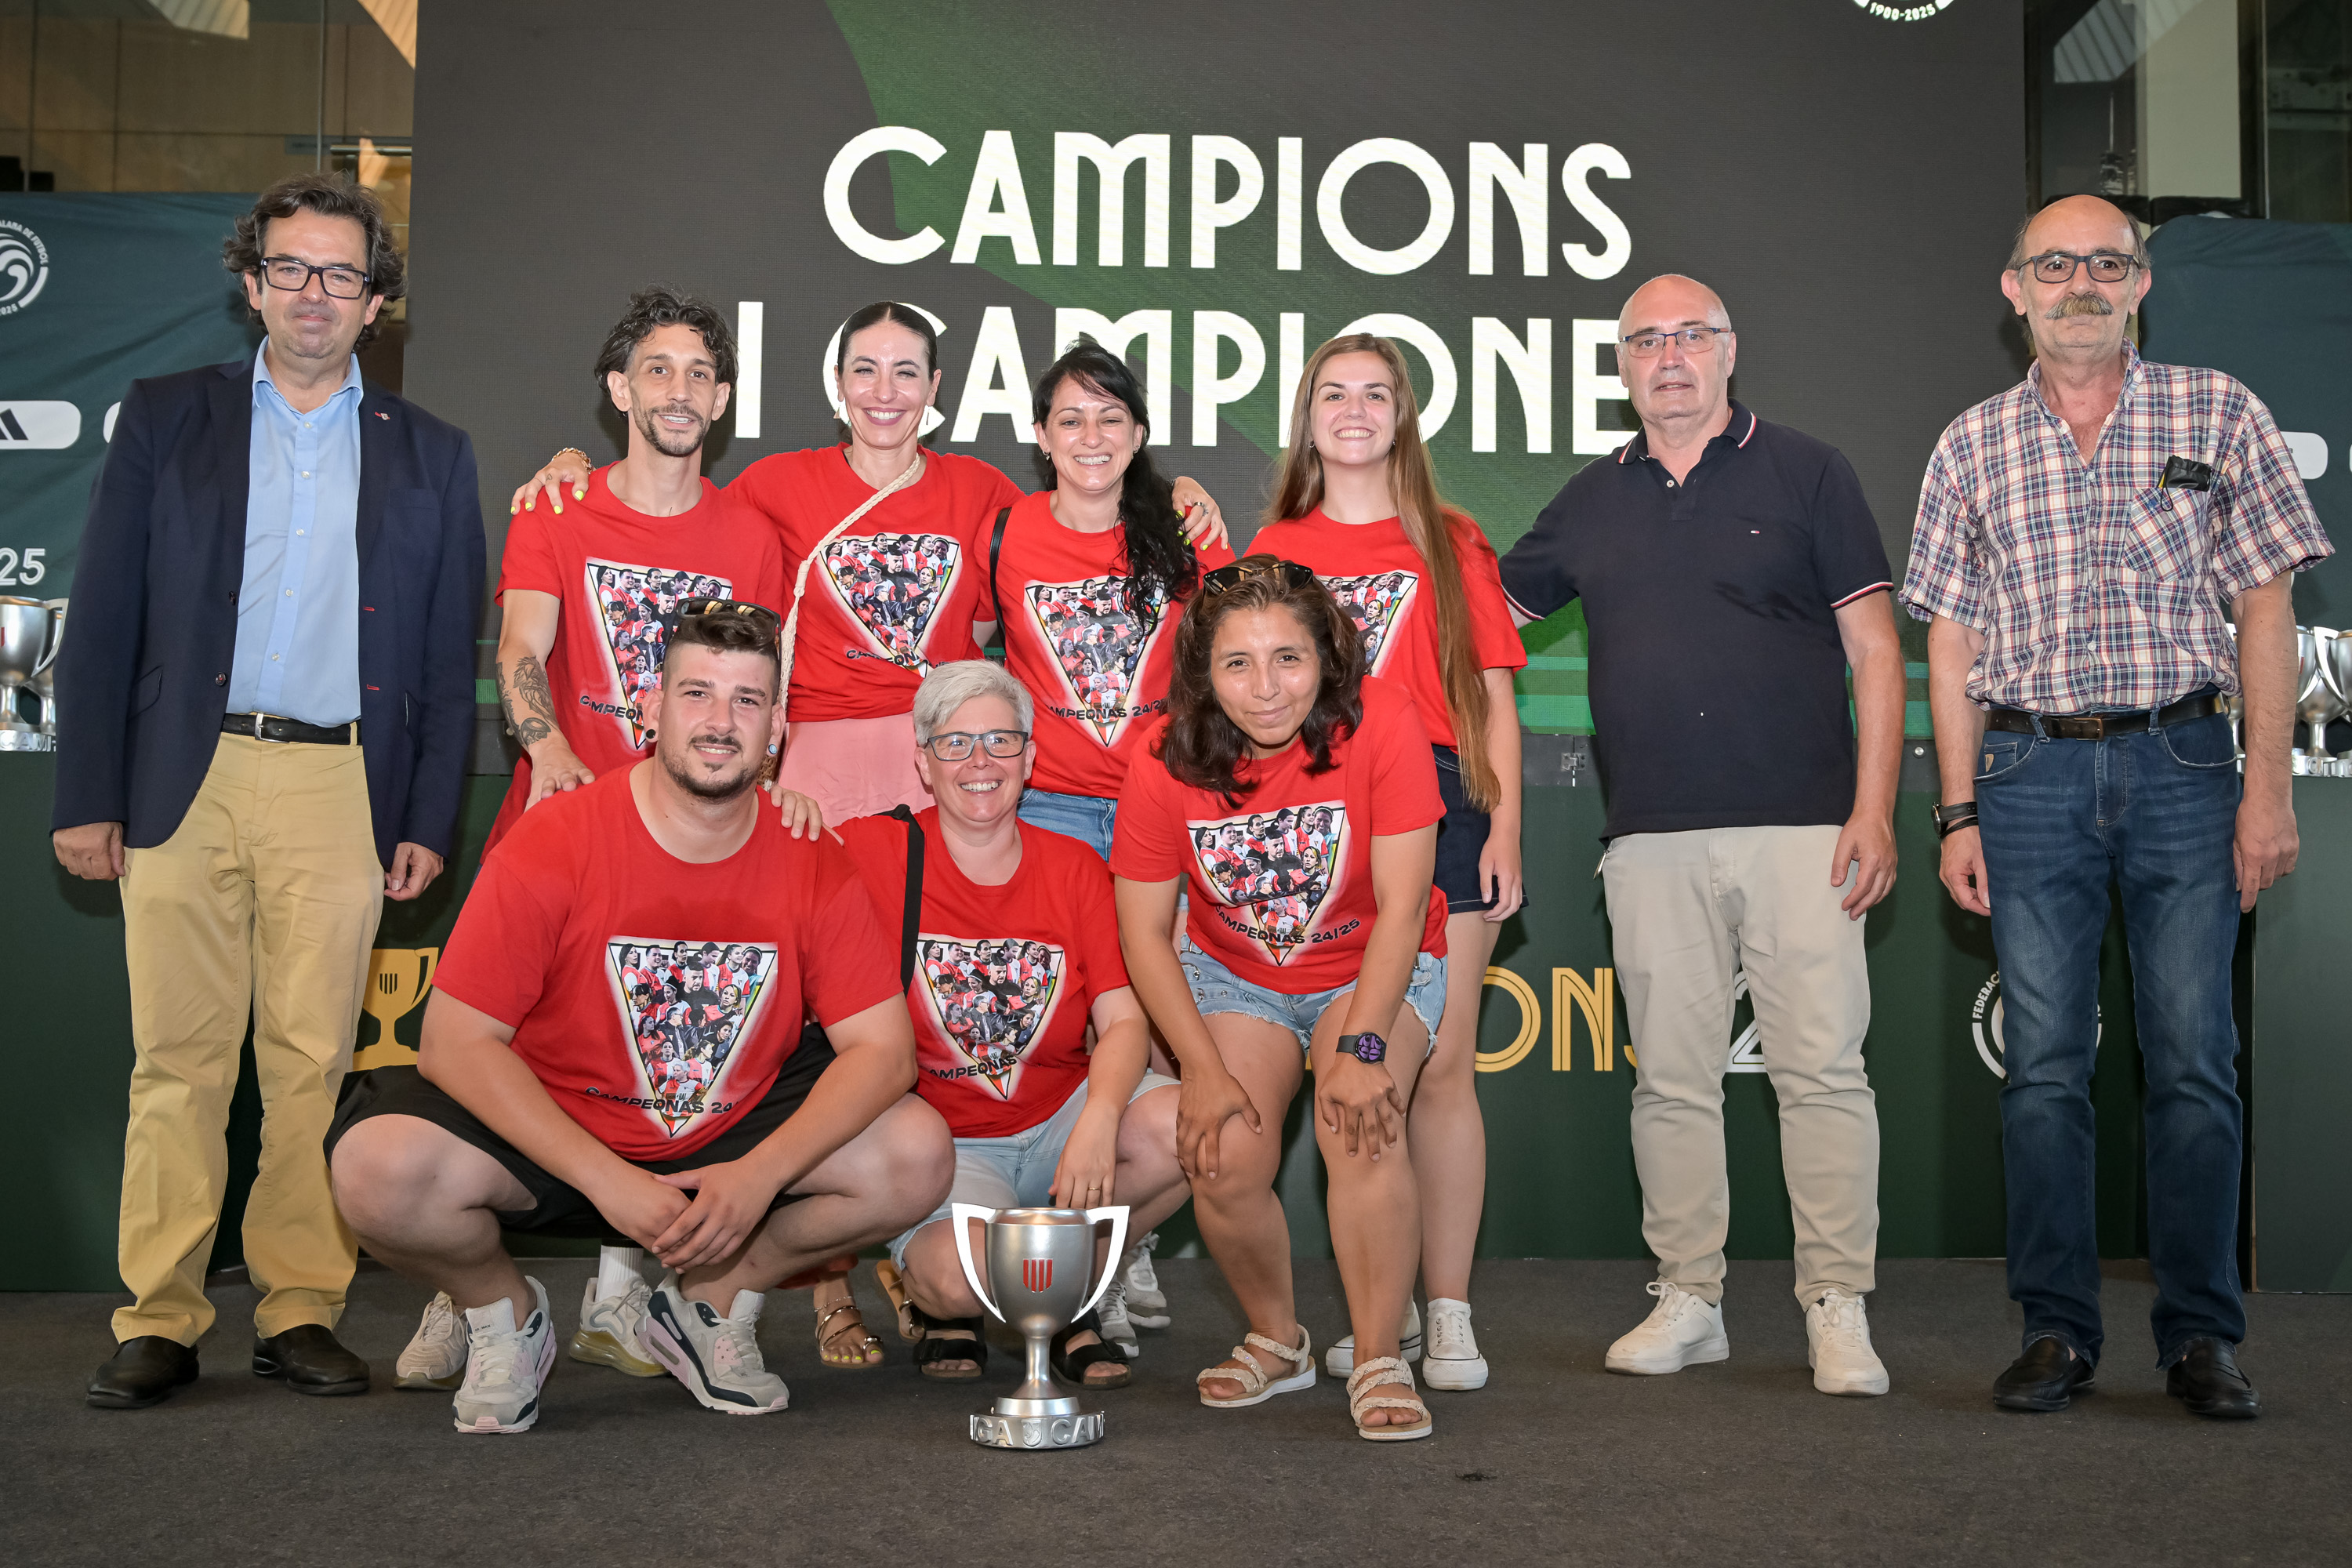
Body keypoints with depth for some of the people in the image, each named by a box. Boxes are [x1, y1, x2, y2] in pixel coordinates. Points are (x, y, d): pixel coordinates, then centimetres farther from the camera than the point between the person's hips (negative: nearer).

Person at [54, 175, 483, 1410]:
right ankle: (159, 1322, 10)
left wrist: (429, 820, 2)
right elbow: (104, 618, 7)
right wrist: (87, 794, 0)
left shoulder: (431, 455, 11)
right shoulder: (166, 418, 11)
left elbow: (448, 657, 9)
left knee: (316, 1057, 1)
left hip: (340, 788, 0)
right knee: (179, 1057, 1)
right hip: (183, 781, 0)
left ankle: (299, 1310, 11)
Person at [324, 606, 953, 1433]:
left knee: (918, 1153, -17)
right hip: (550, 1136, -2)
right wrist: (606, 1179, -27)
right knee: (379, 1167, -30)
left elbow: (882, 1048, -10)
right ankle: (504, 1312, 6)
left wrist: (759, 1177, -26)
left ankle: (711, 1304, 9)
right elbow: (456, 1040, -18)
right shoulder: (552, 842, -16)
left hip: (732, 1145, 3)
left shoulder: (813, 865, -9)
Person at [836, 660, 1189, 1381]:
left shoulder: (1075, 868, 2)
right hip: (941, 1140, -3)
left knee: (1179, 1129, -27)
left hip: (1063, 1119, 3)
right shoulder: (874, 855, -5)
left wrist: (1098, 1121, -24)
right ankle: (940, 1297, 9)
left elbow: (1124, 1020, -7)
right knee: (960, 1279, -32)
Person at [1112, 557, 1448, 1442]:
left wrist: (1361, 1047, -30)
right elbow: (1144, 934, -12)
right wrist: (1205, 1069, -19)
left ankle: (1378, 1363, -10)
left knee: (1362, 1129, -27)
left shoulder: (1381, 725, -25)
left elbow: (1401, 905, -23)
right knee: (1224, 1161, -16)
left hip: (1374, 971, -2)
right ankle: (1276, 1342, 13)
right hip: (1234, 976, 2)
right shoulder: (1167, 762, -19)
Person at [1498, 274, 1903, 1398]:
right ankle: (1686, 1300, 16)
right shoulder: (1591, 502, 16)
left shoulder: (1804, 473, 7)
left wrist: (1874, 806, -6)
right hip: (1652, 839, 3)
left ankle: (1837, 1309, 4)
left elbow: (1874, 649, 3)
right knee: (1671, 1076, 6)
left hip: (1800, 824, -3)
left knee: (1821, 1066, -4)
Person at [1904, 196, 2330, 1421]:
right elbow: (1952, 646, 9)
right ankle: (2057, 1331, 11)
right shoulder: (1971, 448, 10)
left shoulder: (2217, 415, 7)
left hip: (2183, 764, -1)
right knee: (2043, 1064, 2)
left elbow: (2266, 611, 4)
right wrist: (1959, 815, 3)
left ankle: (2201, 1335, 11)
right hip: (2031, 775, 1)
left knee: (2194, 1058, 0)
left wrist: (2268, 785, -4)